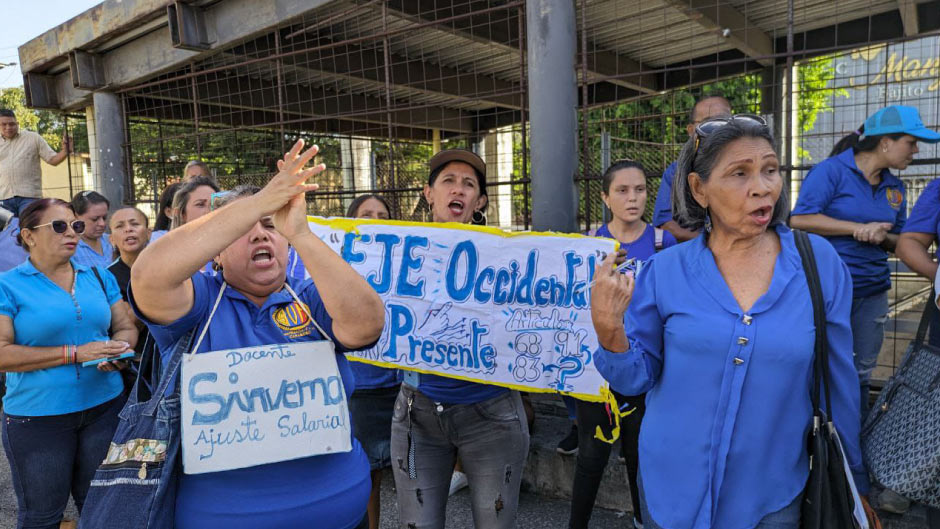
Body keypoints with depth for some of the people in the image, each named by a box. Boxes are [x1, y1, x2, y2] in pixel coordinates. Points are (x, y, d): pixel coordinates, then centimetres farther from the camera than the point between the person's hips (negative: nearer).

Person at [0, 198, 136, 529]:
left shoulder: (100, 277, 7)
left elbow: (125, 327, 10)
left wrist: (118, 351, -13)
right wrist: (76, 353, -19)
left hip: (105, 406, 4)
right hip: (37, 417, -3)